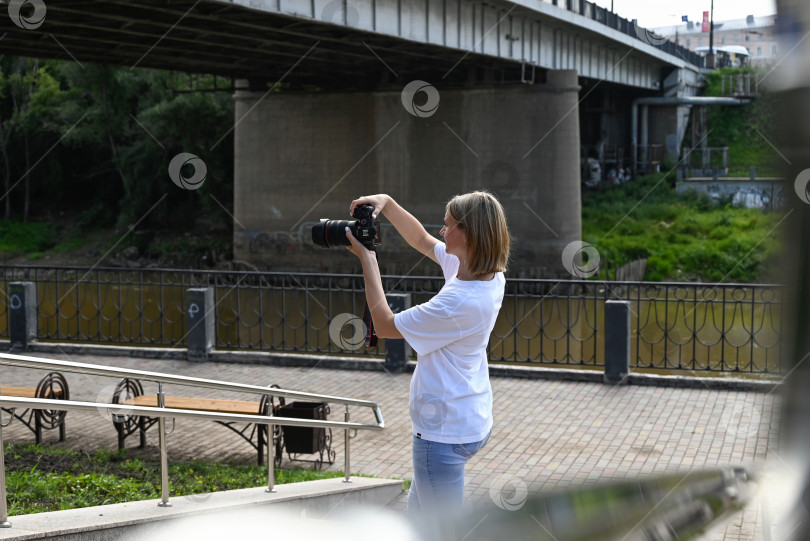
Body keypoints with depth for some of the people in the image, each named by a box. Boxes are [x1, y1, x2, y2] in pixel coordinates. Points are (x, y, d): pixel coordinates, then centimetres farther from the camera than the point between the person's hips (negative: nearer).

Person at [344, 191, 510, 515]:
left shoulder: (460, 301, -30)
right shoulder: (488, 274, -3)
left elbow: (384, 325, -18)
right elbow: (421, 240, 15)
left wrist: (367, 259, -11)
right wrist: (387, 203, 4)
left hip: (446, 430, -10)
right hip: (471, 419, 10)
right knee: (419, 510, 28)